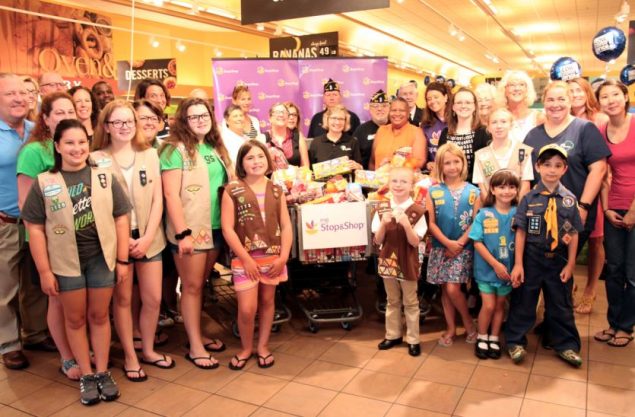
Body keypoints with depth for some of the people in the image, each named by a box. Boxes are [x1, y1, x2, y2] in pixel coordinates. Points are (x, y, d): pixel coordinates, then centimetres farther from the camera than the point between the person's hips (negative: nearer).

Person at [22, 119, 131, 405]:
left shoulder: (105, 177, -1)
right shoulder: (43, 183, -4)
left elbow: (120, 219, 0)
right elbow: (35, 229, -3)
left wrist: (123, 260, -3)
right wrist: (44, 271, -6)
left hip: (101, 257, 0)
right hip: (66, 260, 0)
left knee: (99, 315, 11)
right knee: (75, 318, 11)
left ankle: (103, 372, 25)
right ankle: (86, 375, 26)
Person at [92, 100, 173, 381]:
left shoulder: (150, 154, 6)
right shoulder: (96, 159, -3)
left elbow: (157, 200, 2)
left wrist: (147, 237, -7)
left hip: (149, 238, 3)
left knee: (153, 298, 7)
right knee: (122, 298, 7)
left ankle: (148, 350, 27)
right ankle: (130, 356, 23)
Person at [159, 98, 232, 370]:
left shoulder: (215, 147, 11)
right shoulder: (176, 149, -10)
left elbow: (227, 183, 18)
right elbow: (171, 194, -16)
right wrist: (183, 233, -20)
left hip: (216, 227, 6)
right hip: (190, 230, -6)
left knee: (201, 284, 15)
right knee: (192, 287, 3)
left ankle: (197, 334, 29)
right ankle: (195, 347, 13)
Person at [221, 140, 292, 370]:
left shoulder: (276, 190, 6)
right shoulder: (232, 190, -4)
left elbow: (286, 226, 5)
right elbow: (227, 228, -8)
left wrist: (284, 257, -5)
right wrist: (246, 258, -11)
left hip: (273, 257, 3)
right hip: (245, 258, -3)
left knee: (267, 301, 13)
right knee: (247, 308, -5)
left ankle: (263, 345, 31)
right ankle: (246, 347, 21)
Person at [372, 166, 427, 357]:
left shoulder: (416, 211, -13)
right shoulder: (382, 209, -3)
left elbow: (415, 242, -15)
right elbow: (378, 240, -3)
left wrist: (406, 224, -30)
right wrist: (384, 223, -21)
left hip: (408, 263, -3)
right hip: (388, 261, 3)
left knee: (410, 303, 11)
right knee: (392, 301, 18)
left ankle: (413, 339, 24)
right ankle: (393, 335, 33)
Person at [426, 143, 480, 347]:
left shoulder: (472, 191, 0)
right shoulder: (433, 191, 1)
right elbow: (431, 223, -3)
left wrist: (459, 243, -12)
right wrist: (448, 243, -13)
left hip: (463, 248, -2)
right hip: (440, 247, 2)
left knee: (453, 289, -9)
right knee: (445, 289, 8)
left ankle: (468, 323, 15)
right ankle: (451, 328, 23)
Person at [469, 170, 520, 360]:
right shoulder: (484, 214, -10)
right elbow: (477, 242, -11)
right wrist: (495, 264, -16)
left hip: (508, 268, 2)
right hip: (487, 268, -2)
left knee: (500, 304, 14)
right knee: (488, 305, 0)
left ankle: (494, 339, 30)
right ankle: (481, 338, 22)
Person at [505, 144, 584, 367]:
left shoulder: (569, 199, 0)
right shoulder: (529, 198, -5)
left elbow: (574, 234, 3)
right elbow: (520, 232, -5)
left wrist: (570, 265, 0)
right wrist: (518, 264, -8)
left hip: (558, 260, 2)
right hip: (531, 259, -1)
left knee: (561, 305, 13)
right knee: (523, 302, 8)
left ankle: (565, 345, 29)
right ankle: (516, 341, 23)